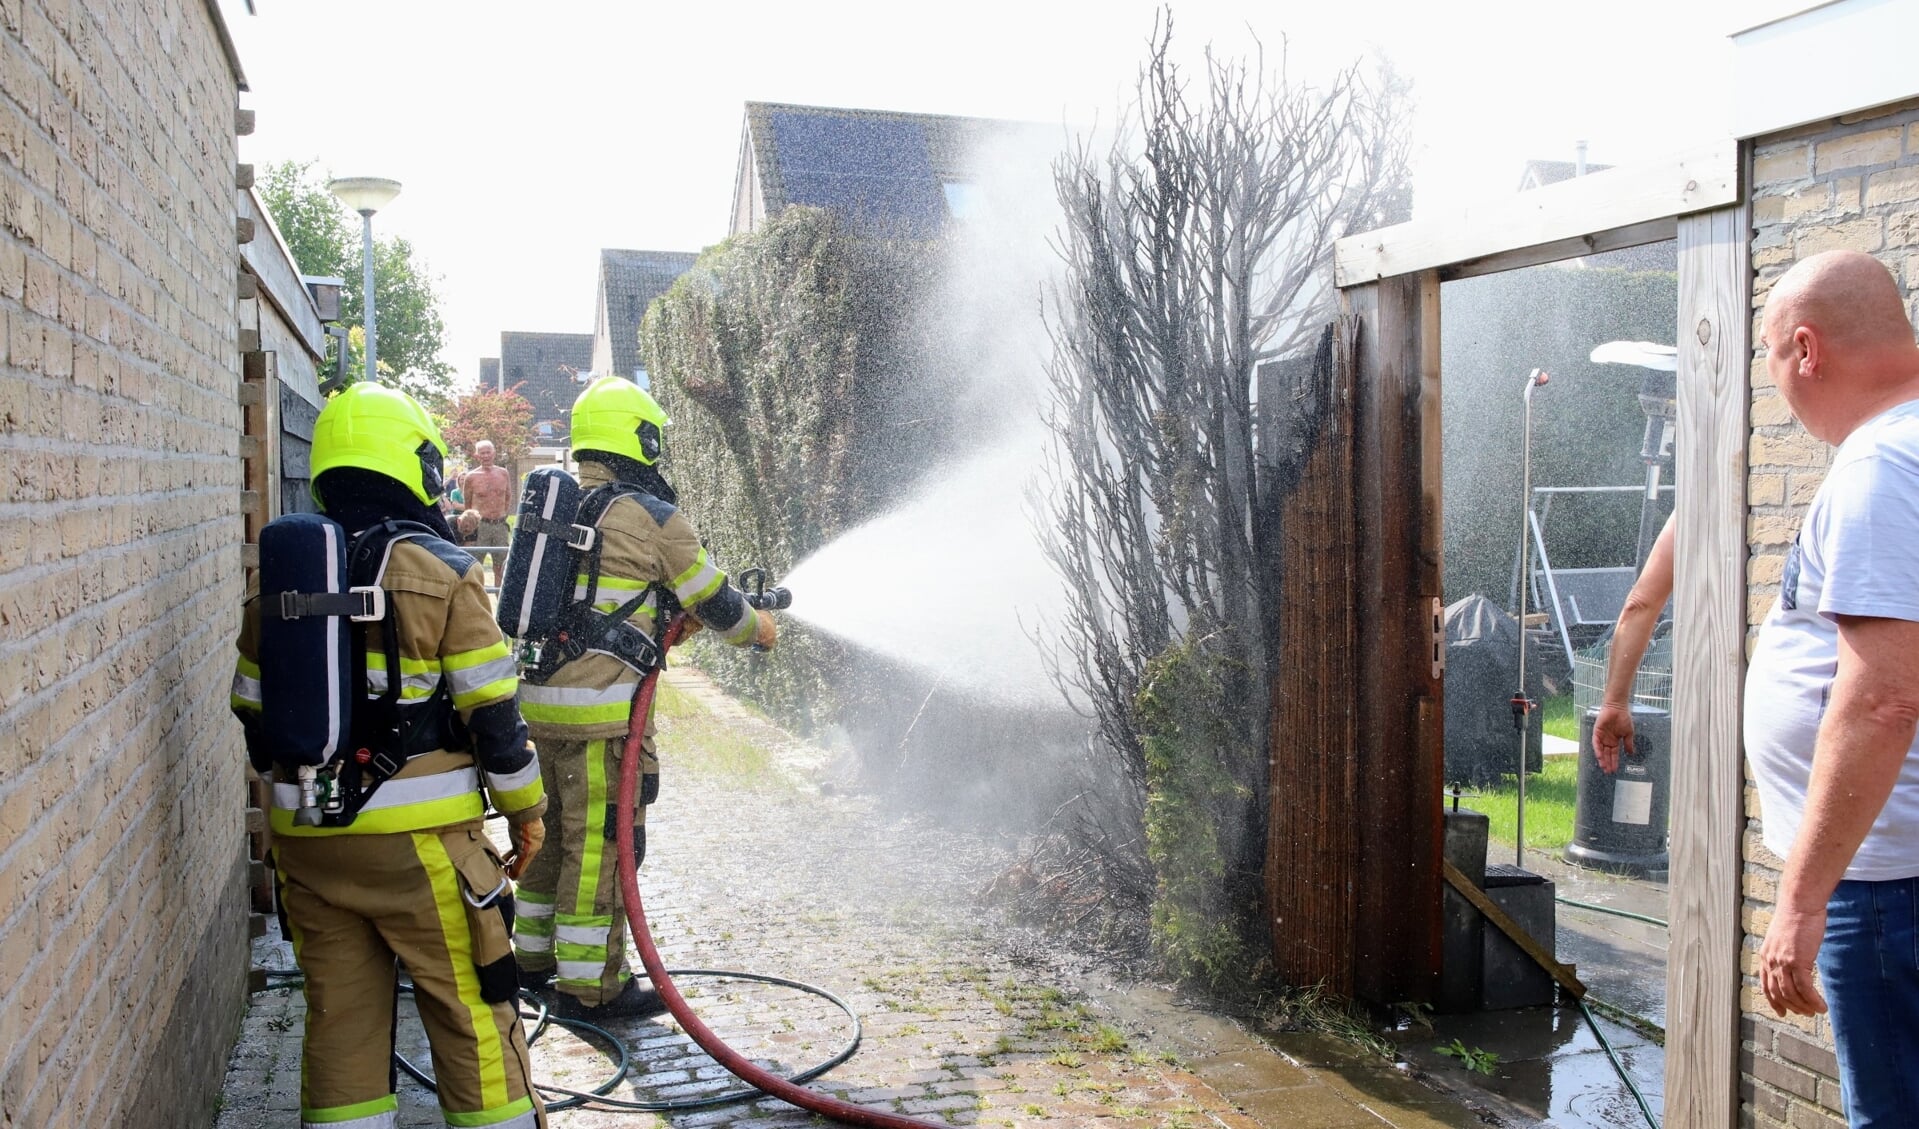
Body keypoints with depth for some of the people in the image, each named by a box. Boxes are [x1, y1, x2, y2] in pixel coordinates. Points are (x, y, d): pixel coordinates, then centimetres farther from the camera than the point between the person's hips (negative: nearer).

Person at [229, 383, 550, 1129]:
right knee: (470, 1012, 5)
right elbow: (491, 710, -9)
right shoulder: (440, 571, -10)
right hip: (417, 840, -5)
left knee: (338, 1016, 14)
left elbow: (255, 713, 13)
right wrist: (526, 809, 3)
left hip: (306, 840, 5)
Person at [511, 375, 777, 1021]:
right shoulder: (652, 516, -11)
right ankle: (589, 986, 10)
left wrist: (676, 618, 26)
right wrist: (757, 628, 18)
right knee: (602, 844, 1)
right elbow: (713, 602, -1)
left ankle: (535, 956, 34)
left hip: (541, 701, 9)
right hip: (603, 712, -8)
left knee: (555, 831, 21)